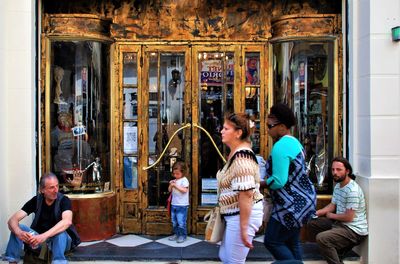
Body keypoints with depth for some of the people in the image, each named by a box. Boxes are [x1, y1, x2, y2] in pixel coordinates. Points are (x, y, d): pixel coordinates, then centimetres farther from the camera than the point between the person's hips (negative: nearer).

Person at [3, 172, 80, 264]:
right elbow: (12, 220, -15)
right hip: (39, 239, 4)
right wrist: (19, 233, -39)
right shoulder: (36, 200, -7)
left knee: (60, 232, -36)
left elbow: (67, 221, -36)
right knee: (18, 227, -18)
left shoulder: (64, 200, -16)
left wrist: (44, 236, -48)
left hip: (61, 239, -4)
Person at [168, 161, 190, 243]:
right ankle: (176, 234, 25)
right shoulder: (174, 181, 11)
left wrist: (176, 186, -22)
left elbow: (184, 190, -21)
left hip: (182, 205, -7)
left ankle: (183, 235, 7)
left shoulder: (184, 180, -9)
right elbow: (170, 190, 14)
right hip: (174, 204, 7)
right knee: (174, 221, 13)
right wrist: (170, 185, -6)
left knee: (181, 222, -5)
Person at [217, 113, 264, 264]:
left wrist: (243, 228, -26)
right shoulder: (235, 153, 9)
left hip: (244, 215, -10)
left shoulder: (242, 156, -22)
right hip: (235, 215, 10)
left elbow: (246, 194, -27)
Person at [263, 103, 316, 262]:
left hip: (293, 205, -10)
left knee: (272, 242, -2)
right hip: (301, 201, 10)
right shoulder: (293, 142, 11)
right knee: (292, 243, 15)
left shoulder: (280, 147, -20)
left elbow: (278, 182, -26)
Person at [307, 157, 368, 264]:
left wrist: (331, 215, -5)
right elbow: (332, 205, 14)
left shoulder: (352, 190, -22)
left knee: (321, 238, -28)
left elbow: (348, 217, -22)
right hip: (340, 223, 10)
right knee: (312, 224, 11)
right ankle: (337, 249, 9)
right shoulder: (337, 186, 10)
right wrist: (316, 213, -3)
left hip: (354, 231, -10)